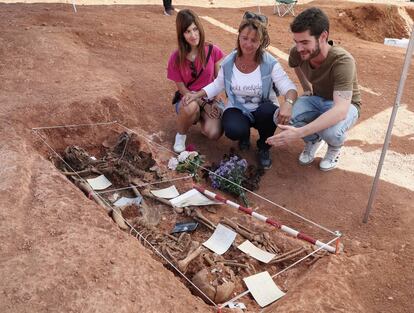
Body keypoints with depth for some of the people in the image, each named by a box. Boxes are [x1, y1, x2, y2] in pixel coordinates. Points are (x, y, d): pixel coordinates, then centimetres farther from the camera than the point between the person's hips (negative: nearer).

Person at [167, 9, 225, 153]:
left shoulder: (213, 51, -9)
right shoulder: (176, 58, -13)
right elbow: (182, 89, -8)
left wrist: (214, 102, -14)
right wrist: (204, 105, -15)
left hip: (210, 98, 2)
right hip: (187, 99, -1)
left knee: (214, 134, -26)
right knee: (191, 107, -40)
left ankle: (203, 119, 12)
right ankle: (181, 135, -7)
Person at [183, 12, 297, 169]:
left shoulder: (270, 64, -17)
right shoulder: (228, 62, -9)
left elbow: (289, 88, -22)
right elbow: (217, 85, 6)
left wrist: (288, 102, -45)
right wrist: (196, 95, -7)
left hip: (262, 110, 0)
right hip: (237, 109, 1)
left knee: (269, 111, -38)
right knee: (233, 131, -34)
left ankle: (264, 148, -4)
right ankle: (244, 135, 11)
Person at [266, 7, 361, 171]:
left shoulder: (342, 61, -36)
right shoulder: (297, 52, -20)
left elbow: (340, 110, -47)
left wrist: (299, 132, -55)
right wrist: (306, 87, 4)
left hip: (344, 105, -4)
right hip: (316, 98, 4)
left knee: (331, 131, -38)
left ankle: (335, 148, 3)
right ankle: (313, 140, 7)